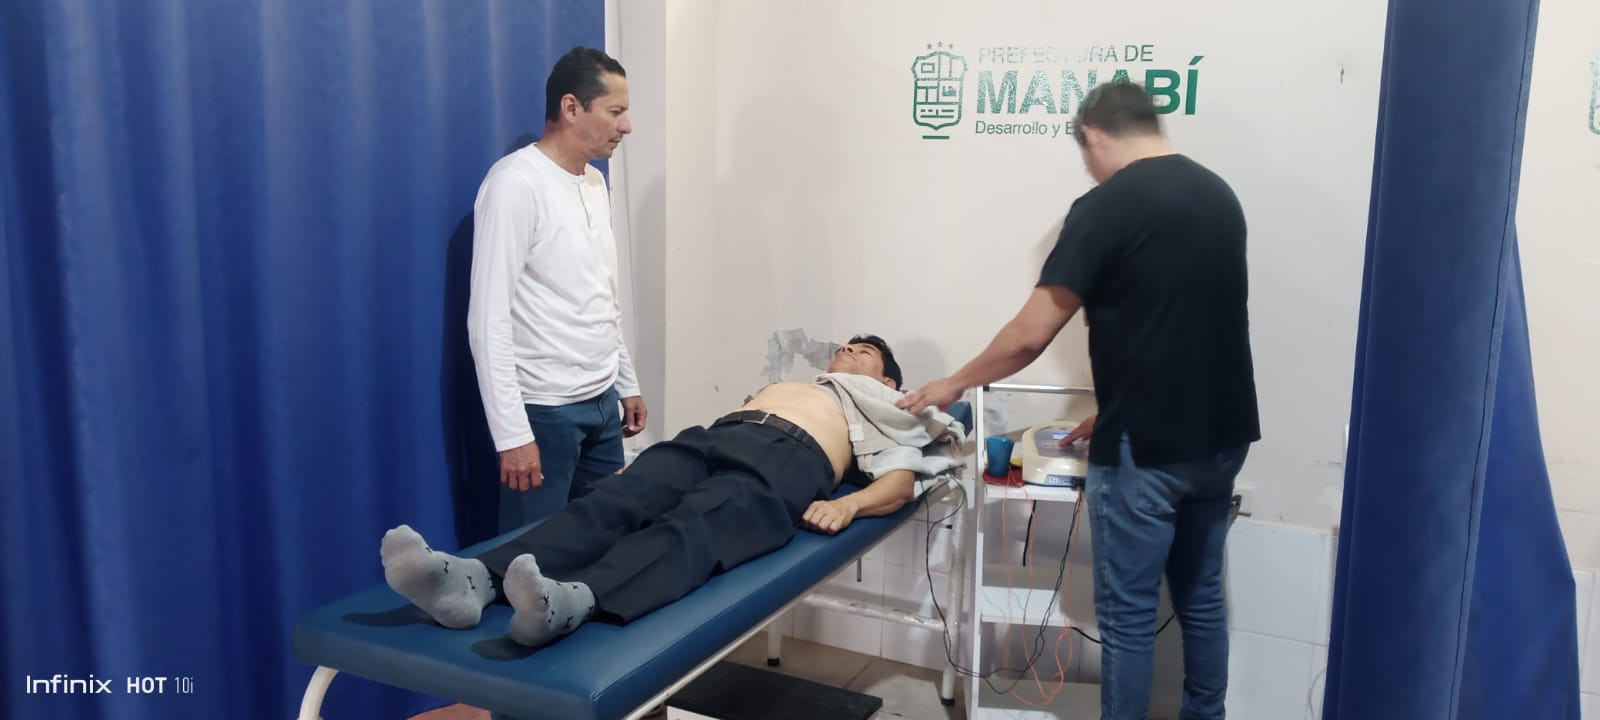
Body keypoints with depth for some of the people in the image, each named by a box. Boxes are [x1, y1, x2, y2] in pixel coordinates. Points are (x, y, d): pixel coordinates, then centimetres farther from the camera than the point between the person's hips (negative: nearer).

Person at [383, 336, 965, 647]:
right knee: (611, 504, -26)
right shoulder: (785, 385, 44)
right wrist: (643, 463, 14)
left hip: (788, 462, -5)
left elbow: (902, 482, 11)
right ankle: (474, 581, -50)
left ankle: (572, 602, -66)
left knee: (692, 529, -37)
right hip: (716, 435, 5)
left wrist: (847, 503, -11)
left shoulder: (883, 409, 31)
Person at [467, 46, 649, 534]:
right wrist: (511, 433, -22)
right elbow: (489, 318, -20)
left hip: (602, 402, 8)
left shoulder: (595, 183, 10)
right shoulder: (517, 183, -16)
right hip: (544, 410, -8)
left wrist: (627, 384, 19)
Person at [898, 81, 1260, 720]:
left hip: (1145, 451, -8)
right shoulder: (1218, 194, 9)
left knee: (1128, 612, 5)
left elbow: (1030, 335, -14)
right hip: (1220, 437, 8)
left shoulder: (1107, 206, -13)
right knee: (1201, 596, 20)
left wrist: (955, 384, 2)